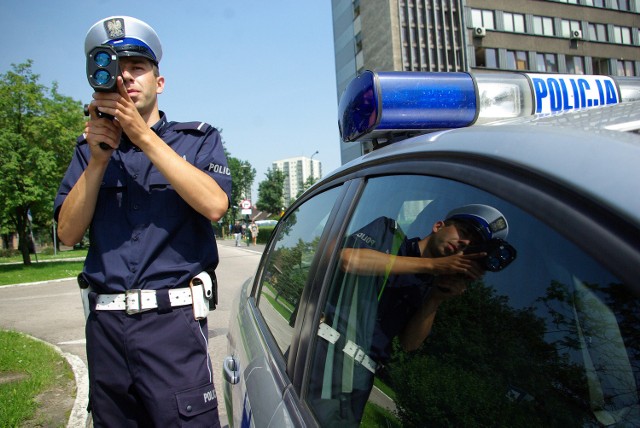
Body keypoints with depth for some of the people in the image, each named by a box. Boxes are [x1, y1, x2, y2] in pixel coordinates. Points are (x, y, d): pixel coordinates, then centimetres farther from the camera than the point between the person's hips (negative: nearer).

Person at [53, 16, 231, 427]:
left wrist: (144, 137, -14)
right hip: (104, 323, 4)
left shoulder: (198, 138, 4)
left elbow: (214, 205, -15)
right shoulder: (90, 147, 13)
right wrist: (99, 159, -8)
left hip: (173, 320, -3)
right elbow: (68, 233, 4)